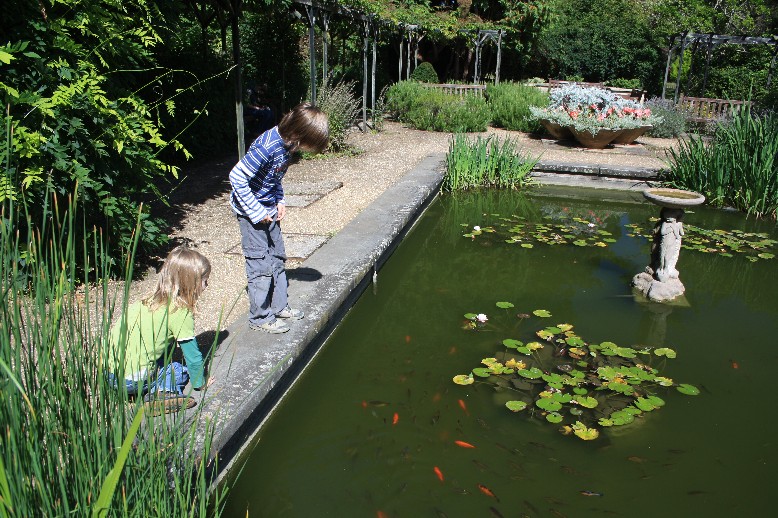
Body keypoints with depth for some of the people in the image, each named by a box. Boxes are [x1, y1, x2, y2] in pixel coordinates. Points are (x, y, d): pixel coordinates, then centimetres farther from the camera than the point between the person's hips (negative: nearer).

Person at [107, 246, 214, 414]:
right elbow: (193, 355, -2)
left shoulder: (151, 300, 12)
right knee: (180, 371, 12)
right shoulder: (181, 313, -10)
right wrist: (201, 383, 15)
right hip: (131, 379, -7)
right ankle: (162, 393, -14)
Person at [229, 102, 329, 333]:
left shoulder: (288, 143, -4)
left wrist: (279, 201, 2)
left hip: (268, 209, 9)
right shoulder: (267, 147, -31)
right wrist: (257, 213, -22)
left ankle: (278, 306, 31)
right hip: (250, 210, -9)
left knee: (277, 257, 16)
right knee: (261, 265, -2)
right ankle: (260, 318, 11)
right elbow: (237, 177, -27)